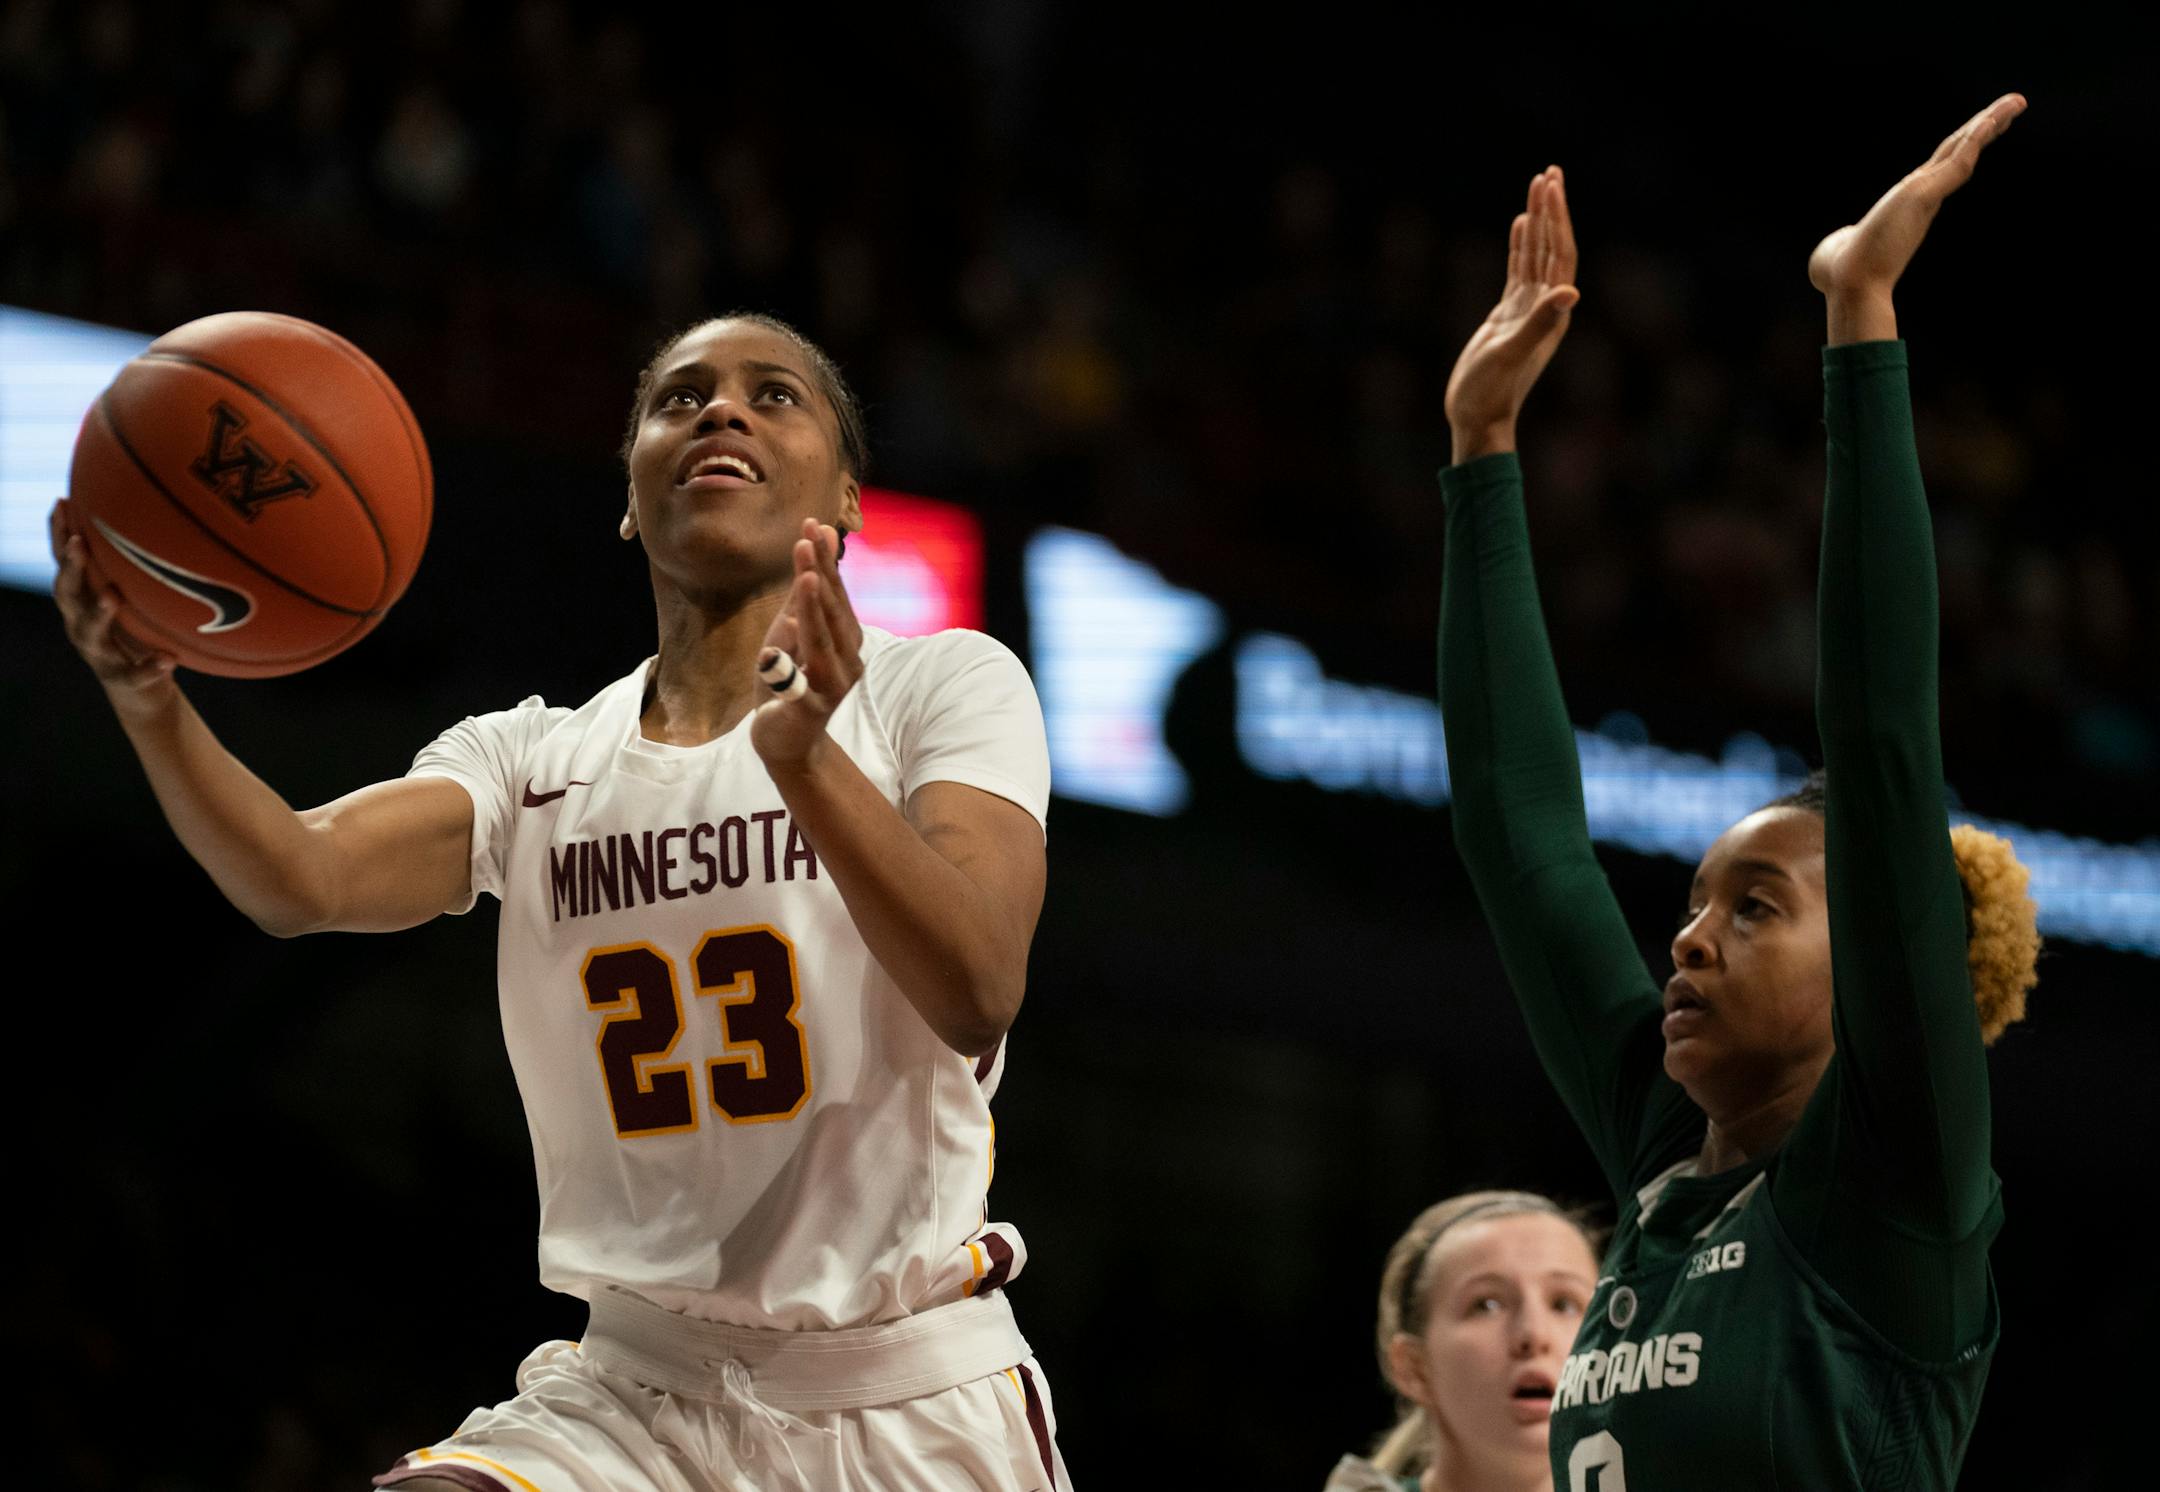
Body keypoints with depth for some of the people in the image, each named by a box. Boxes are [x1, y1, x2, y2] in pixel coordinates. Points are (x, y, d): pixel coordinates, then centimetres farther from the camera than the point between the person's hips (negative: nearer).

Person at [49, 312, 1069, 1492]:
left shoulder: (941, 685, -1)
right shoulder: (535, 759, 7)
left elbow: (977, 993, -19)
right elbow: (305, 880, -12)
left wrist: (807, 760, -35)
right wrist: (150, 702, -31)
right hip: (635, 1394, 1)